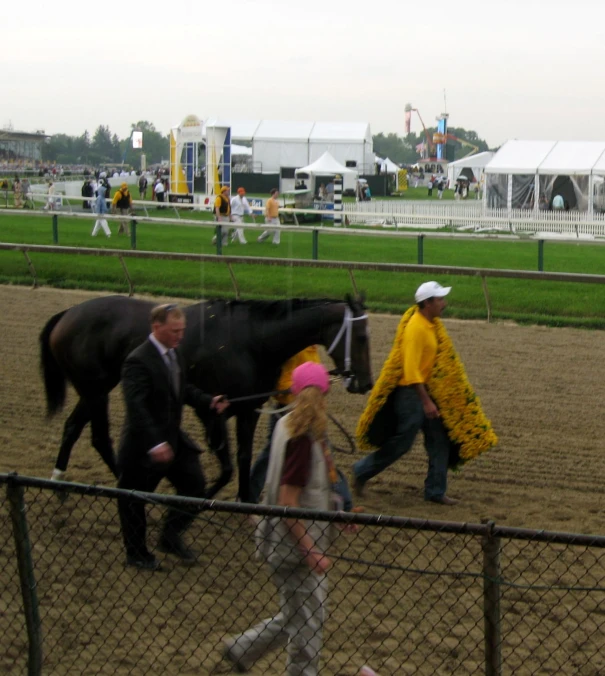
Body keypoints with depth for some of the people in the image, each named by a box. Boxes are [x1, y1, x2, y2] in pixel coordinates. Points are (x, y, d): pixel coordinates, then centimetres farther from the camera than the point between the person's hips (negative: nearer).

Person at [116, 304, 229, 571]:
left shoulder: (174, 354, 4)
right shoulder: (138, 362, -25)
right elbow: (136, 406, -32)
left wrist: (209, 402, 1)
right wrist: (155, 443, -40)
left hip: (172, 437, 8)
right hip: (143, 445, -8)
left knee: (195, 485, 9)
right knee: (134, 500, 9)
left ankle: (171, 537, 27)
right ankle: (136, 553, 28)